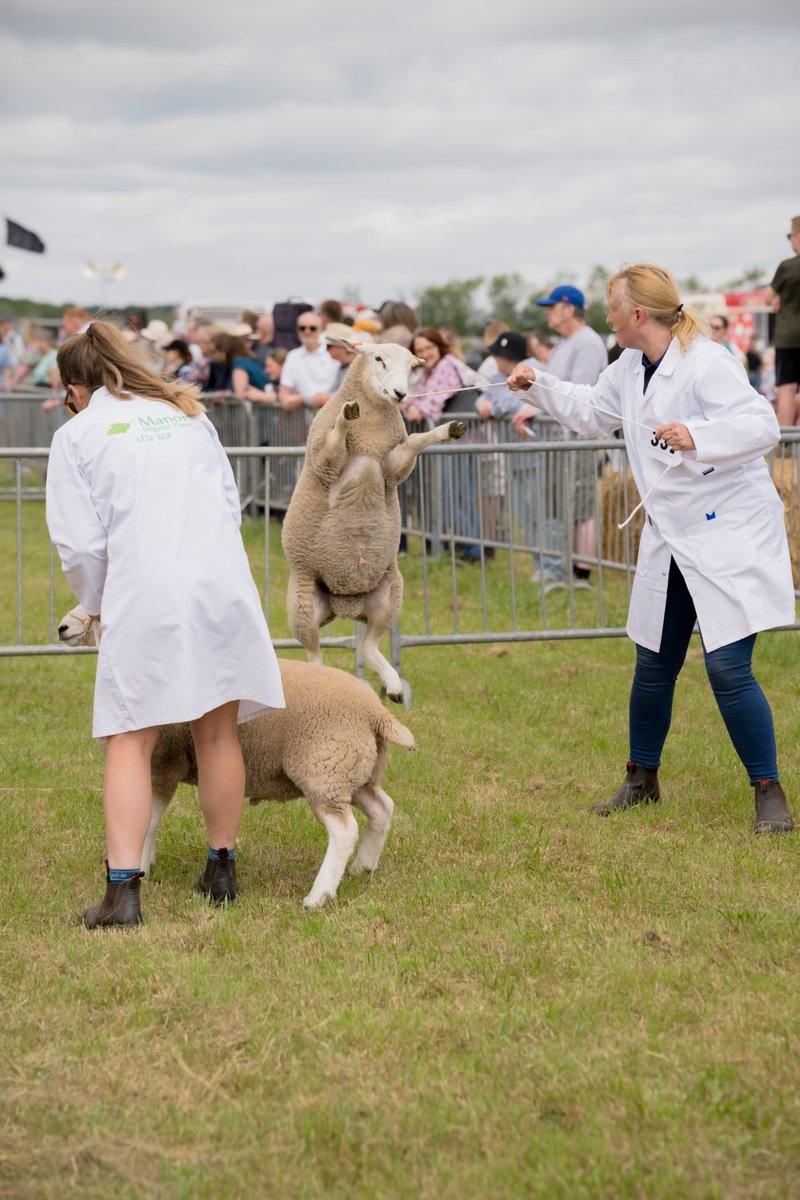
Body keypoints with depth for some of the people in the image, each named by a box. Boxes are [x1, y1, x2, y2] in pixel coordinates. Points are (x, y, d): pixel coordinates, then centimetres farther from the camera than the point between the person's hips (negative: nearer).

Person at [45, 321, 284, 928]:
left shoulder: (77, 434, 8)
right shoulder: (189, 413, 22)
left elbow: (81, 543, 2)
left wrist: (97, 606, 19)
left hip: (146, 595, -4)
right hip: (225, 582, 4)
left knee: (131, 741, 1)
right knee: (218, 732, 14)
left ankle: (123, 888, -7)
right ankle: (222, 869, 24)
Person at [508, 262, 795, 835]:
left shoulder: (706, 363, -18)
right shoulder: (632, 369, 10)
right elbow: (593, 411, 30)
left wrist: (696, 436, -38)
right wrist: (540, 385, 27)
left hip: (730, 535, -8)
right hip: (671, 539, 8)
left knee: (728, 669, -13)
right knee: (654, 665, 14)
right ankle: (642, 780, 31)